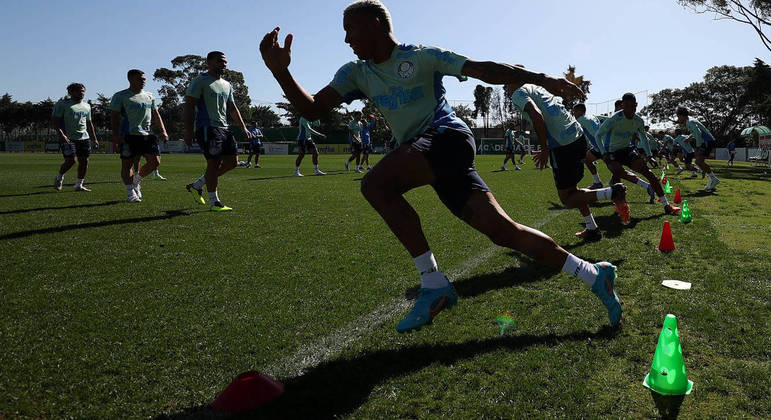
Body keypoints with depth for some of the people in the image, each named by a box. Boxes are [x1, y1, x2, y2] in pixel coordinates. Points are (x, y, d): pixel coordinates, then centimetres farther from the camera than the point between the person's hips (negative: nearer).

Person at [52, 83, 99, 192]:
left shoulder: (86, 106, 19)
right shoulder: (62, 104, -1)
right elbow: (54, 121, -8)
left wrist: (94, 139, 19)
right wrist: (61, 134, -22)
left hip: (84, 138, 6)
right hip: (68, 138, -6)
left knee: (84, 161, 1)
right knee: (70, 160, -13)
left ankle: (79, 185, 11)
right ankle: (59, 177, 16)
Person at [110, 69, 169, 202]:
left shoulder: (149, 96, 18)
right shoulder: (120, 96, 1)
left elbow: (156, 115, 21)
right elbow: (114, 116, -3)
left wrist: (163, 131, 9)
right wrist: (116, 136, -13)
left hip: (147, 135, 5)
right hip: (129, 136, -5)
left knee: (155, 161, -3)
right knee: (127, 164, -1)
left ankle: (136, 180, 20)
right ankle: (130, 193, 8)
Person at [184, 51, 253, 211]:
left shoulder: (227, 85, 20)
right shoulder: (200, 81, -4)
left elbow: (232, 109, 25)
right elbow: (189, 106, -10)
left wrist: (243, 128, 16)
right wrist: (188, 131, -17)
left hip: (224, 127, 8)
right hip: (207, 127, -8)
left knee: (232, 161, 5)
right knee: (214, 162, -10)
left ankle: (196, 186, 17)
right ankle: (214, 202, 1)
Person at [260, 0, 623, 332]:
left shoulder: (422, 56, 1)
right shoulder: (356, 74, 17)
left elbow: (485, 70, -3)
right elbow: (313, 108, 9)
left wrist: (541, 78, -10)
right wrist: (280, 71, -5)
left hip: (448, 137, -6)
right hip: (421, 150, 6)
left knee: (375, 184, -27)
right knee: (502, 230, 0)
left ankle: (433, 284, -19)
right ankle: (593, 275, 14)